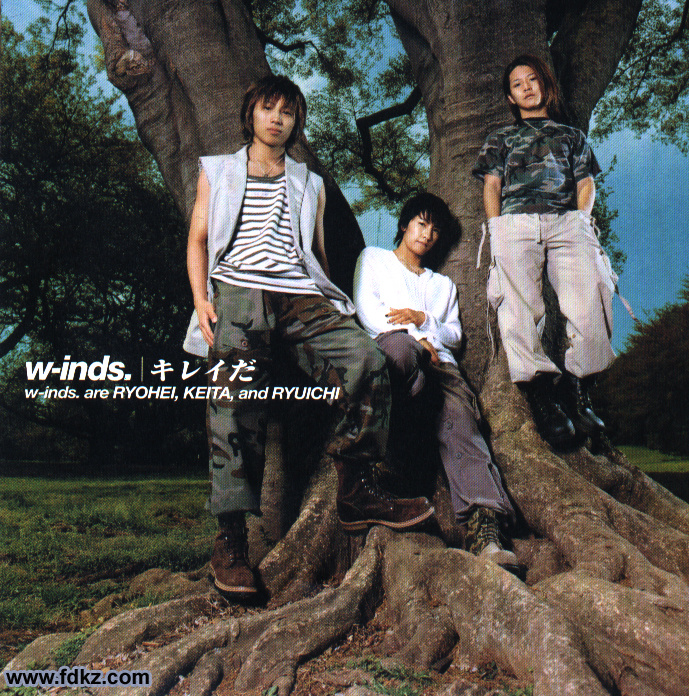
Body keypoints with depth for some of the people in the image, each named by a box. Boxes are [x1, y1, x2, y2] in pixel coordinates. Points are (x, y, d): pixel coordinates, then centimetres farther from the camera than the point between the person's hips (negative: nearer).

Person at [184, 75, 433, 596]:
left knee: (368, 363, -24)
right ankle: (231, 535, -18)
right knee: (236, 398, -21)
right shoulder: (217, 171, 24)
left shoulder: (311, 184, 29)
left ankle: (357, 493, -15)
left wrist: (332, 308, 13)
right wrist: (201, 300, 1)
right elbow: (198, 240, 17)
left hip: (301, 296, 2)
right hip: (238, 291, -1)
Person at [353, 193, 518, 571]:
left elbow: (455, 333, 22)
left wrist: (422, 320, -1)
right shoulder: (374, 258, 27)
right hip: (390, 345, -3)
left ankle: (483, 524, -46)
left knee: (460, 417, -30)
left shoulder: (443, 283, 37)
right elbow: (365, 306, 8)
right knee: (399, 347, -44)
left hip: (437, 359, 3)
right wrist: (416, 339, -5)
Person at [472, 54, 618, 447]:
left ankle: (577, 393, -16)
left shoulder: (572, 135, 33)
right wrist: (499, 232, 2)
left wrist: (581, 220, 2)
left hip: (568, 222, 1)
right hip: (515, 223, 0)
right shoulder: (500, 139, 30)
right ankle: (543, 397, -25)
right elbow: (492, 186, 18)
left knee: (590, 300, -23)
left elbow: (586, 183, 22)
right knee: (518, 305, -22)